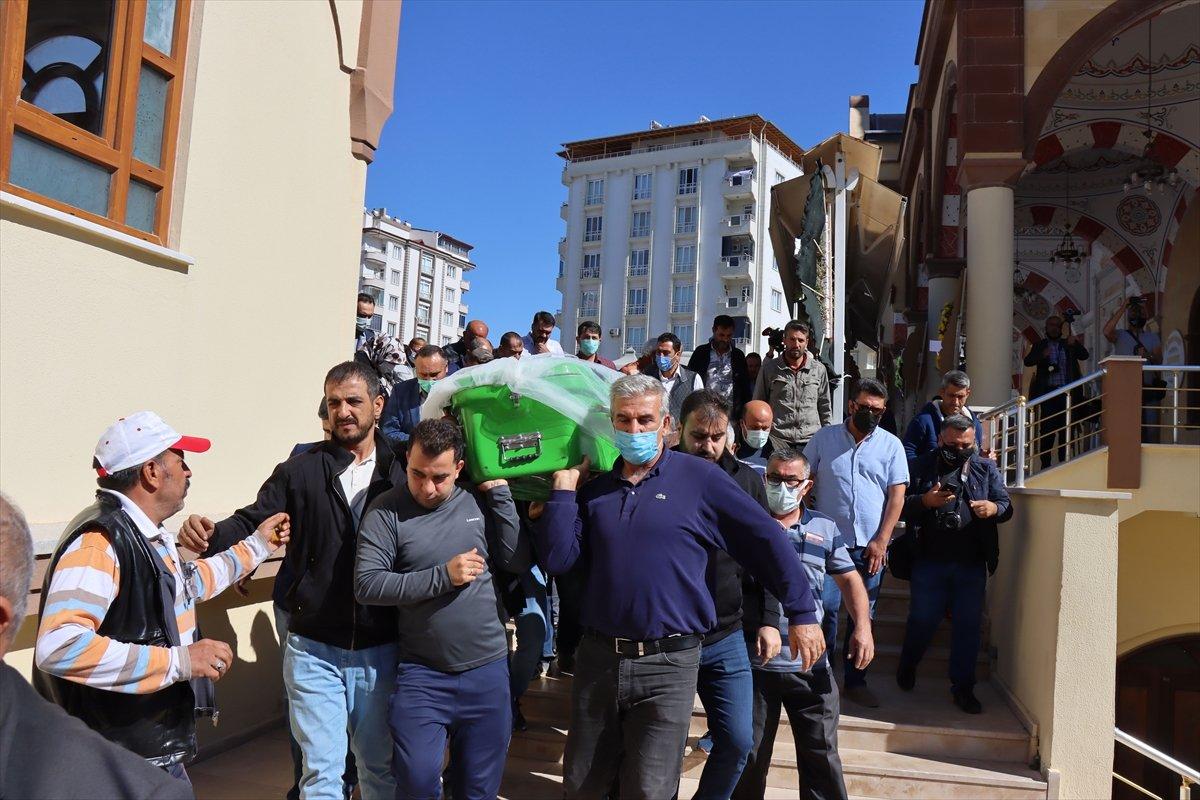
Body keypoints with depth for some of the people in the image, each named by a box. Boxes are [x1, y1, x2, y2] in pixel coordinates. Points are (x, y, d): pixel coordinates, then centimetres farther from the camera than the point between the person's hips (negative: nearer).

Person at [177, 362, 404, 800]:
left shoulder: (403, 470, -2)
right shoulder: (301, 471, 0)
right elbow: (251, 521, -6)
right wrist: (209, 534, -23)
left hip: (380, 650, 0)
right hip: (314, 650, 0)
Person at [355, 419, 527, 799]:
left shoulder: (479, 501, 2)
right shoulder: (387, 510, -7)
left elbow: (518, 561, -2)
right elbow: (367, 585, -14)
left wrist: (500, 492, -7)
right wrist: (443, 576, -17)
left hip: (488, 670, 3)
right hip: (422, 675, -3)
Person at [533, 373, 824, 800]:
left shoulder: (699, 478, -5)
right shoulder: (594, 487, 6)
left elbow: (767, 540, -3)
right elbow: (556, 559, -3)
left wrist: (802, 613, -2)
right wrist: (564, 485, -4)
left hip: (669, 664, -4)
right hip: (597, 657, 4)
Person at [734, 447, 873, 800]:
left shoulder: (825, 528, 8)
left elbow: (849, 579, 13)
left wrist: (863, 627, -2)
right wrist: (758, 625, -19)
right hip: (754, 662, -2)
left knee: (822, 754, 11)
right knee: (749, 756, 11)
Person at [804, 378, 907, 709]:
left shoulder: (892, 445, 5)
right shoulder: (824, 438, 3)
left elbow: (897, 496, 1)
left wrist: (881, 540, -7)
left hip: (871, 545, 2)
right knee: (825, 607, -8)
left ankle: (855, 681, 21)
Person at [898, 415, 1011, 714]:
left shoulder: (986, 469, 9)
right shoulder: (921, 466, 3)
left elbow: (1006, 506, 7)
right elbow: (900, 506, -1)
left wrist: (994, 508, -16)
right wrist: (925, 501, -20)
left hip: (972, 565, 2)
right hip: (929, 562, -1)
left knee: (969, 625, 6)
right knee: (923, 620, 8)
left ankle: (963, 688, 20)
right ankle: (907, 667, 35)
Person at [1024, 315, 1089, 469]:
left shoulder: (1069, 345, 14)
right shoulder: (1040, 345, 8)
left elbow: (1084, 355, 1)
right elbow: (1027, 361, -5)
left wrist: (1075, 344, -17)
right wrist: (1042, 355, -25)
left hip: (1067, 394, 2)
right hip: (1048, 393, -2)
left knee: (1066, 429, 2)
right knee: (1047, 429, -5)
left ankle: (1064, 463, 9)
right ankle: (1045, 465, 0)